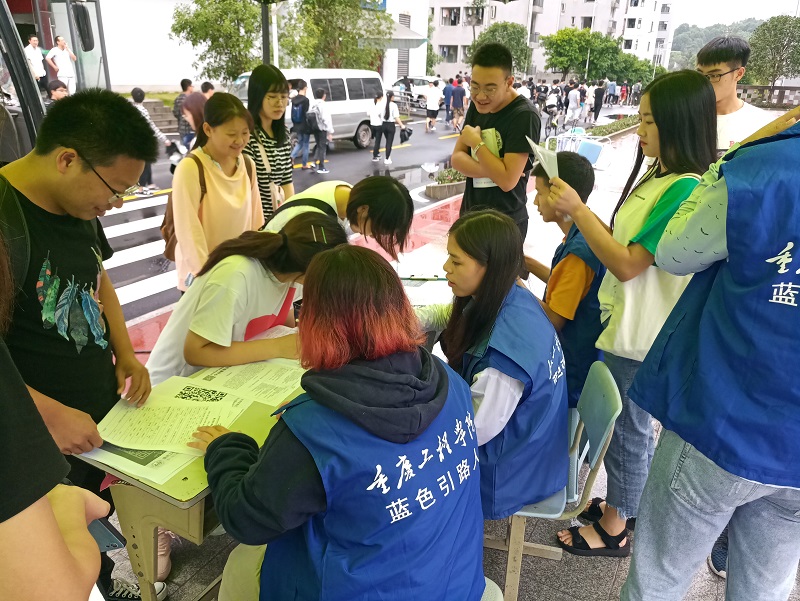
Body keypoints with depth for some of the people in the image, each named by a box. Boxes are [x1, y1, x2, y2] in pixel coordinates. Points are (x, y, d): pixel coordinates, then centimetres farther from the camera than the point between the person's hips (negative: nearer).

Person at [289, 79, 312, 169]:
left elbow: (292, 113, 11)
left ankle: (291, 157, -1)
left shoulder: (294, 99, 5)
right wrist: (309, 126, -12)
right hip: (305, 126, -6)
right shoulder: (305, 100, -16)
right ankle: (304, 164, 12)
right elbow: (306, 114, -18)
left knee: (299, 143, 20)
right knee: (305, 144, 6)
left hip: (297, 126, 6)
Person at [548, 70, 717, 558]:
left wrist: (578, 209, -23)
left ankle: (614, 529, 28)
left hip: (640, 336, -9)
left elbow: (628, 264, -25)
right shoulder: (661, 177, 7)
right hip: (626, 324, 9)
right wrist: (576, 211, -1)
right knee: (634, 426, 22)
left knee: (628, 429, 8)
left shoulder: (686, 190, -23)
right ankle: (625, 505, 41)